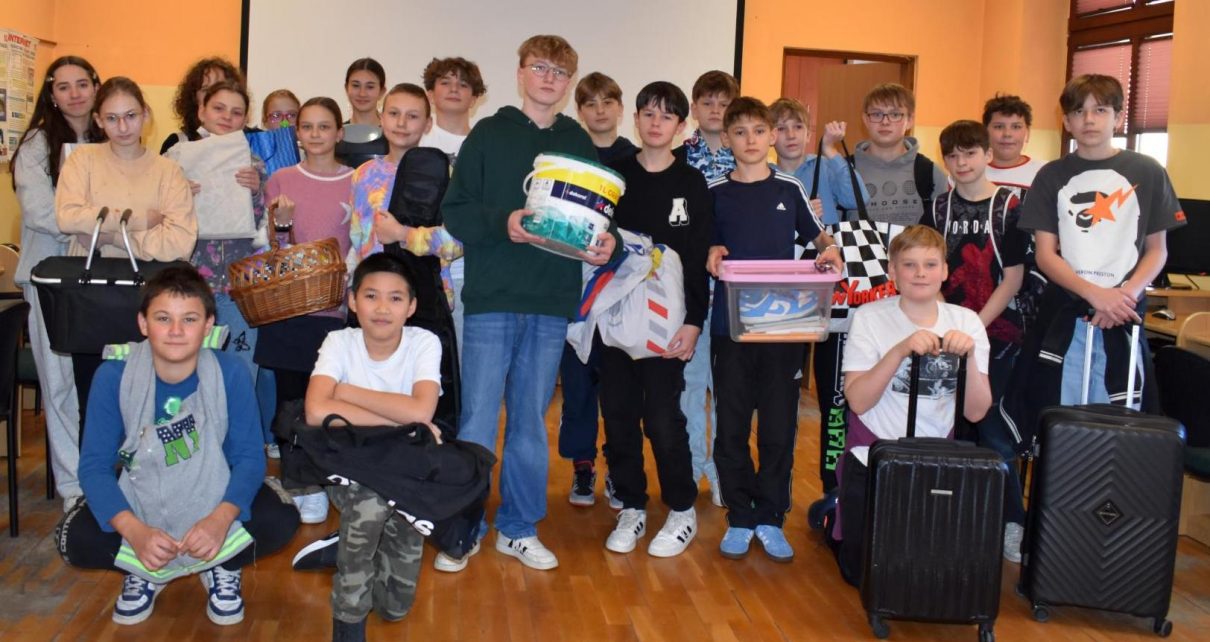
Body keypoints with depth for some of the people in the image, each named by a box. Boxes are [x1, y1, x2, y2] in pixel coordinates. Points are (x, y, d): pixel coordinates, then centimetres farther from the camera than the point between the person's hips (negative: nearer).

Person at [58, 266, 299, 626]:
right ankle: (144, 571, 5)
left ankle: (220, 565, 4)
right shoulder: (113, 377, -18)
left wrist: (221, 519, -37)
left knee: (280, 521, -26)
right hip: (139, 501, 1)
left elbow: (249, 457, -19)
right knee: (75, 539, -25)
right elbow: (95, 466, -18)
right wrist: (134, 531, -34)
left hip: (214, 499, -1)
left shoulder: (230, 374, -19)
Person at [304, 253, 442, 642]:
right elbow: (317, 411, -29)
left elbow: (421, 411, -29)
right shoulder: (339, 343, -13)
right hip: (349, 468, -1)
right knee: (371, 500, -36)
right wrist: (400, 421, -28)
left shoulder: (424, 343, -13)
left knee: (395, 605, -6)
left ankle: (346, 553, 28)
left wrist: (347, 392, -21)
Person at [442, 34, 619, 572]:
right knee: (478, 420, 1)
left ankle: (519, 528, 23)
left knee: (531, 421, 11)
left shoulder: (581, 144, 10)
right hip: (492, 297, -2)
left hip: (552, 303, 2)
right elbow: (455, 210, -1)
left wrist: (607, 242, -8)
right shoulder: (488, 134, 4)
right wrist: (502, 223, -18)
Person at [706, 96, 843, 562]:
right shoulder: (715, 193, 5)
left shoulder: (790, 189, 6)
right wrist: (711, 255, -12)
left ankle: (770, 519, 17)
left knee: (779, 426, 4)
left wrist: (830, 250, -7)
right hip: (730, 324, 0)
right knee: (731, 426, 4)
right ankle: (739, 518, 17)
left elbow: (816, 233, 13)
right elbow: (704, 247, 9)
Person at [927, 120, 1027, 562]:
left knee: (993, 430, -5)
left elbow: (1013, 277, -6)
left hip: (996, 332, -3)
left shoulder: (1008, 206, -3)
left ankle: (1012, 524, 7)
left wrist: (975, 326, -13)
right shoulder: (938, 209, 7)